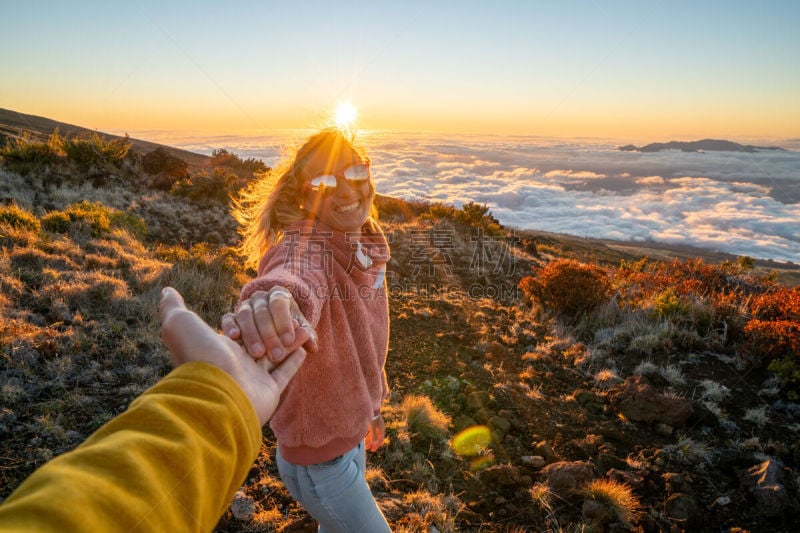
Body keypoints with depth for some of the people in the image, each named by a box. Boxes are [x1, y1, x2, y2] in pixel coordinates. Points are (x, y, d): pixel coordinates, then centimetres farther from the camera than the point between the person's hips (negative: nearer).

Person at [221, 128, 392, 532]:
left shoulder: (368, 249, -3)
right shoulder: (304, 245, -27)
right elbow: (295, 273, -54)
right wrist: (279, 297, -76)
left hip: (350, 434, 8)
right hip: (317, 459, -8)